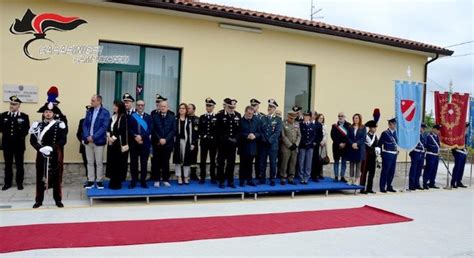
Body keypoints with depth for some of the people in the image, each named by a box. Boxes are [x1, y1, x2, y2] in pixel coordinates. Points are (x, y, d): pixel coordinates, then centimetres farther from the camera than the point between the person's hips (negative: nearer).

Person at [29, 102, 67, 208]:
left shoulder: (59, 125, 1)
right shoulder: (37, 125, 7)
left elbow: (63, 140, -6)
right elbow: (32, 140, 1)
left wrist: (52, 148, -19)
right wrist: (40, 148, -16)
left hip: (55, 155, -1)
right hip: (41, 155, 2)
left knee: (56, 177, 4)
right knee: (40, 177, 5)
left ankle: (58, 200, 13)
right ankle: (39, 200, 15)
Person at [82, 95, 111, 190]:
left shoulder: (105, 112, -5)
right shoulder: (89, 111, 11)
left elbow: (104, 127, -12)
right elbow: (85, 125, 8)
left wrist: (93, 137, -17)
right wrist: (87, 136, -8)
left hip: (98, 141, -4)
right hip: (88, 140, 5)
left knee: (99, 162, 3)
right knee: (90, 162, 9)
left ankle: (99, 181, 12)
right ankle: (90, 181, 16)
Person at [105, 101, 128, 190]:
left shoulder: (123, 117, -9)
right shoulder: (113, 117, 14)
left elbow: (124, 131, -15)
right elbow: (108, 129, 11)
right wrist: (109, 137, -7)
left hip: (119, 143, -7)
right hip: (111, 143, 7)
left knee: (118, 163, -1)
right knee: (112, 162, 10)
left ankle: (117, 183, 7)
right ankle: (113, 182, 19)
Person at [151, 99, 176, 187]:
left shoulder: (172, 117, 5)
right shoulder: (154, 116, 4)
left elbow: (173, 130, -2)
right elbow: (153, 129, -2)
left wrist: (165, 139, -13)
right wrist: (159, 139, -13)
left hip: (168, 143, 0)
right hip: (157, 143, 0)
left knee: (166, 162, 6)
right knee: (156, 162, 2)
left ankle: (165, 180, 14)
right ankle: (156, 180, 9)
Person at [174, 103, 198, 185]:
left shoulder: (190, 120, 2)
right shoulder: (175, 119, 3)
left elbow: (192, 132, 0)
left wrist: (193, 143, -4)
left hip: (187, 142, 0)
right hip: (177, 142, 0)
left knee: (187, 160, 5)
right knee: (178, 159, 4)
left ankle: (186, 177, 16)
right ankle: (179, 177, 13)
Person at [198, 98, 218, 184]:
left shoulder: (217, 118, 2)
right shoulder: (202, 117, 9)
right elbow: (199, 130, 6)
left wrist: (213, 137, -13)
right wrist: (203, 136, -10)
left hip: (213, 142, -1)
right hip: (204, 142, 1)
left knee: (212, 160, 6)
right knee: (203, 160, 3)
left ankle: (213, 178, 15)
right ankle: (202, 178, 11)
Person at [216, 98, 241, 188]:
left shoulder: (238, 115, 6)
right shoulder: (220, 115, -6)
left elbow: (239, 129, 7)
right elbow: (218, 130, -8)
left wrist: (235, 138, -7)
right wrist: (227, 138, -14)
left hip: (233, 143, 3)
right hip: (222, 143, -3)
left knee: (231, 163, 8)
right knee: (221, 163, 3)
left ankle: (230, 181, 17)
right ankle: (221, 181, 11)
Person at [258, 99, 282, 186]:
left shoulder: (278, 119, 2)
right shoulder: (263, 118, 11)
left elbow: (278, 132, -7)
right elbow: (260, 130, 5)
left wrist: (269, 140, -15)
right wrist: (264, 140, -9)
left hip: (273, 144, -2)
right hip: (263, 144, 2)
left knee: (273, 162, 1)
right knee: (262, 162, 5)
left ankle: (272, 179, 11)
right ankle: (262, 178, 15)